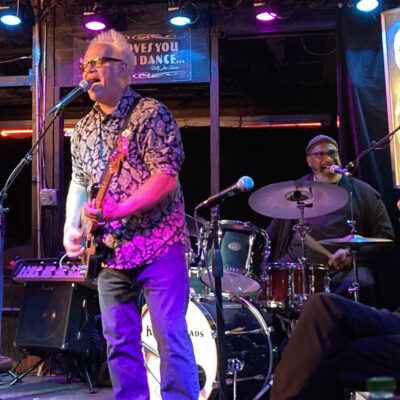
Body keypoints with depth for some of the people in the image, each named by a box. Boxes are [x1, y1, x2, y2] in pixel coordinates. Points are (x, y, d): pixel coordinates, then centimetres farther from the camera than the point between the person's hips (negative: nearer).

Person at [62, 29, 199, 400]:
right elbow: (78, 182, 20)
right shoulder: (83, 129, 13)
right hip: (109, 250, 6)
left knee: (170, 335, -7)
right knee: (119, 340, 9)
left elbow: (165, 177, -15)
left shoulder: (150, 114, -6)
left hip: (157, 243, -6)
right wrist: (71, 228, 5)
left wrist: (116, 210, -24)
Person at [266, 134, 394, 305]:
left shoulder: (362, 192, 12)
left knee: (360, 285, -34)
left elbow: (385, 236, 7)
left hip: (346, 268, -2)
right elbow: (274, 230, 23)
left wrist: (352, 254, -10)